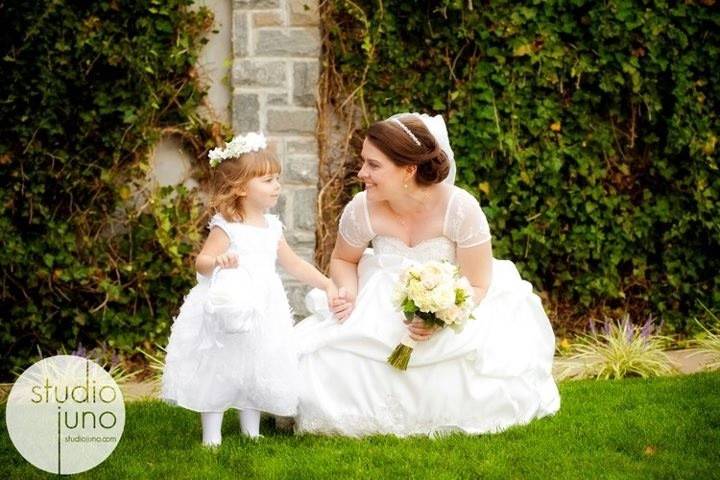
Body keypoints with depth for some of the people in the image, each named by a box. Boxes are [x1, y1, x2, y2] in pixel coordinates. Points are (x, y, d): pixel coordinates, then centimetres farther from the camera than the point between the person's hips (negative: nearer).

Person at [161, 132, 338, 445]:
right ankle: (211, 436, 8)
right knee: (219, 374, 0)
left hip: (261, 313, 6)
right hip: (229, 311, -6)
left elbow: (293, 264, 19)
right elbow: (202, 262, -17)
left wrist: (325, 284, 17)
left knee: (258, 373, 12)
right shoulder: (226, 228, -12)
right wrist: (217, 261, -39)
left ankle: (251, 432, 25)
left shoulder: (272, 227, 9)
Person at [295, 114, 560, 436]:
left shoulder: (461, 209, -24)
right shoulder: (361, 210, -16)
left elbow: (476, 286, -15)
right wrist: (349, 292, -17)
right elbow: (343, 260, 6)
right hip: (384, 311, 2)